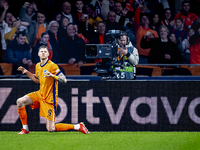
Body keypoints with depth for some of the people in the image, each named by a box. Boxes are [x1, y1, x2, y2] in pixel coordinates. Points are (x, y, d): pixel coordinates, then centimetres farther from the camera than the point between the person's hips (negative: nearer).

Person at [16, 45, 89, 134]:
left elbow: (64, 80, -21)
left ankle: (78, 127, 6)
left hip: (49, 99, -7)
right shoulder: (38, 66, 8)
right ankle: (25, 129, 3)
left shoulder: (52, 66, -16)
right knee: (20, 102, -8)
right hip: (40, 94, 7)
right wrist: (27, 72, 16)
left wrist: (52, 75, -36)